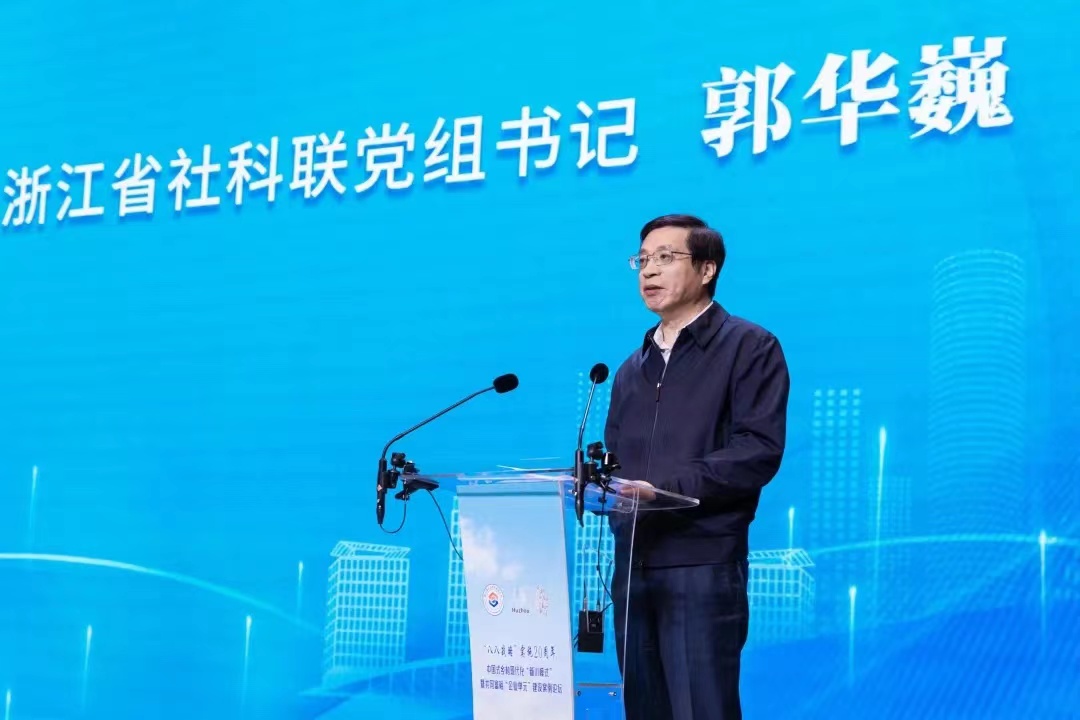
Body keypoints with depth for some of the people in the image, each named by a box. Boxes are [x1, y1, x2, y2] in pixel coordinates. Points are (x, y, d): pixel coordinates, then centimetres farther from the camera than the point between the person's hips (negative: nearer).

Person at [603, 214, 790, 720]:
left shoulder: (749, 347, 0)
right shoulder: (632, 368, 22)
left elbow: (759, 450, -12)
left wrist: (662, 488, -19)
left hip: (702, 564, -7)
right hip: (633, 564, 7)